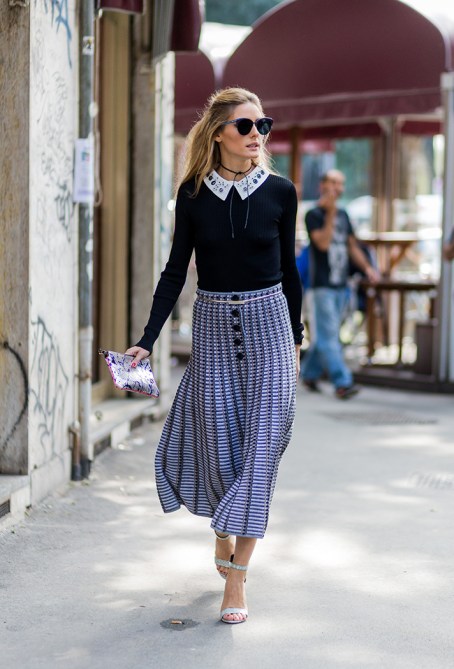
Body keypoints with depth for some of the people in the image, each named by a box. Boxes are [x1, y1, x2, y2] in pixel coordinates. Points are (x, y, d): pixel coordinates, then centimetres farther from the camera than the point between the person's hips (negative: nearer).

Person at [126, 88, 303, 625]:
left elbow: (288, 268, 9)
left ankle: (236, 578, -3)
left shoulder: (280, 192, -1)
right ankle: (224, 532, 35)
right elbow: (176, 271, 1)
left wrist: (296, 336, 16)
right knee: (217, 442, 4)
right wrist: (147, 339, -6)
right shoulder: (193, 194, -1)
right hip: (213, 325, 1)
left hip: (267, 323, 0)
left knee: (260, 445, -7)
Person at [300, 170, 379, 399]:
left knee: (326, 335, 12)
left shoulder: (343, 215, 15)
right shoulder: (314, 214, -6)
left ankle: (309, 373, 25)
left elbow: (352, 245, 20)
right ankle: (342, 382, -14)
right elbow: (323, 243, -18)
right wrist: (330, 213, -18)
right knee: (328, 335, -9)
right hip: (322, 285, -7)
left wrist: (367, 267, 8)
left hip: (341, 285, 7)